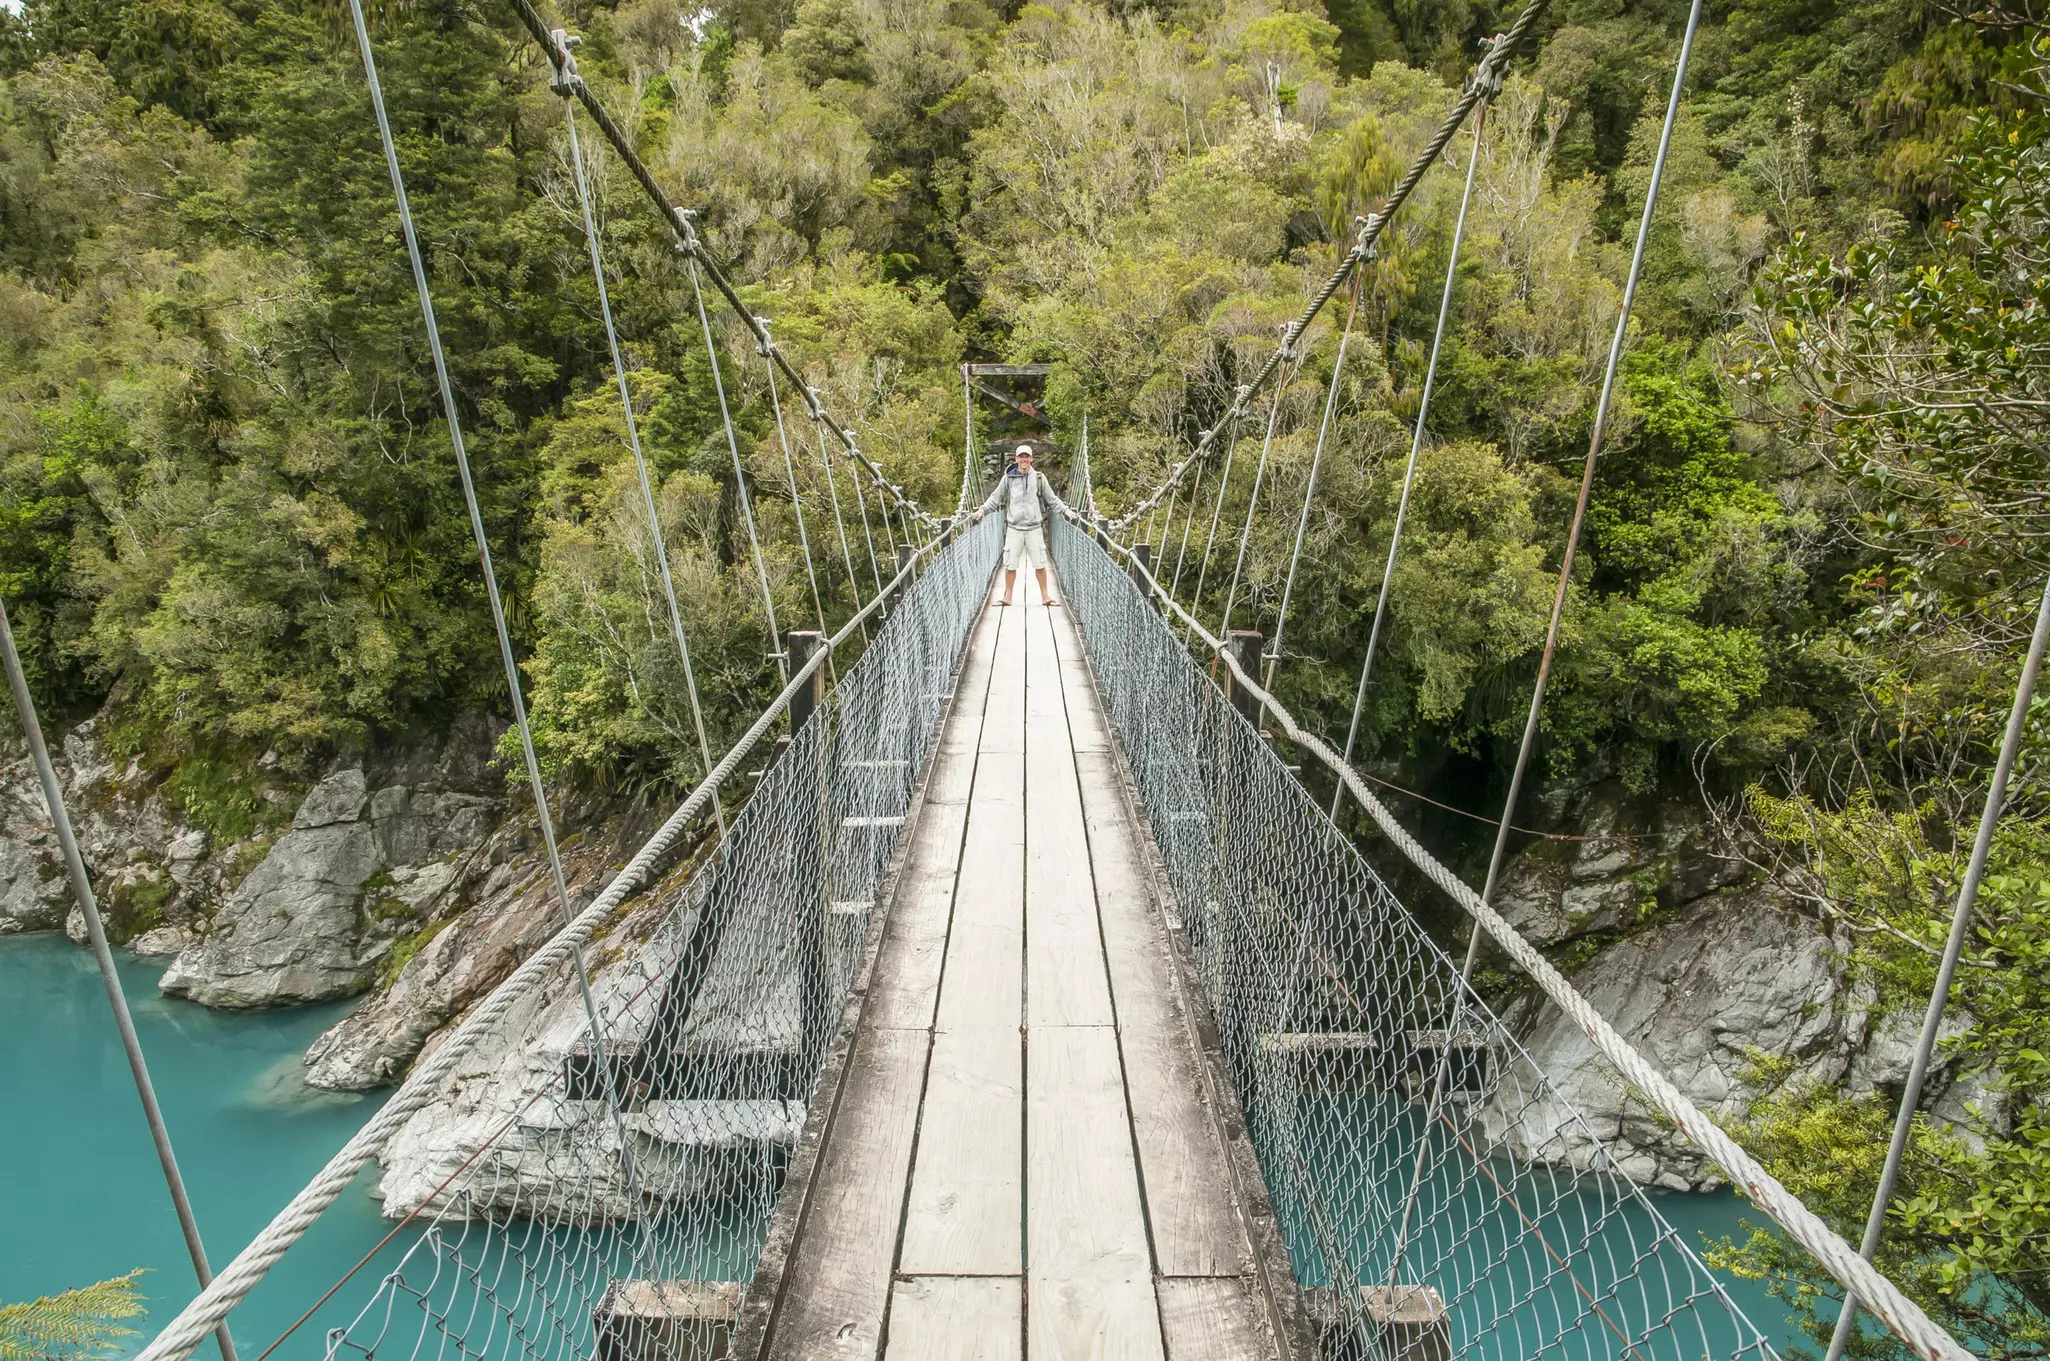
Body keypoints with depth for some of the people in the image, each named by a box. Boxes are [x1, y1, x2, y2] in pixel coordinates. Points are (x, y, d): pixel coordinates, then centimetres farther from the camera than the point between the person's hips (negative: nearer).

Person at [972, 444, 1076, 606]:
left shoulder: (1039, 478, 3)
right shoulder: (1008, 478, 2)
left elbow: (1052, 499, 9)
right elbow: (995, 498, 8)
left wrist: (1066, 510, 1)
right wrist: (982, 510, -2)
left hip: (1034, 528, 0)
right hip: (1014, 528, 0)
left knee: (1040, 564, 4)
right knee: (1010, 565, 4)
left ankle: (1045, 596, 15)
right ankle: (1007, 597, 16)